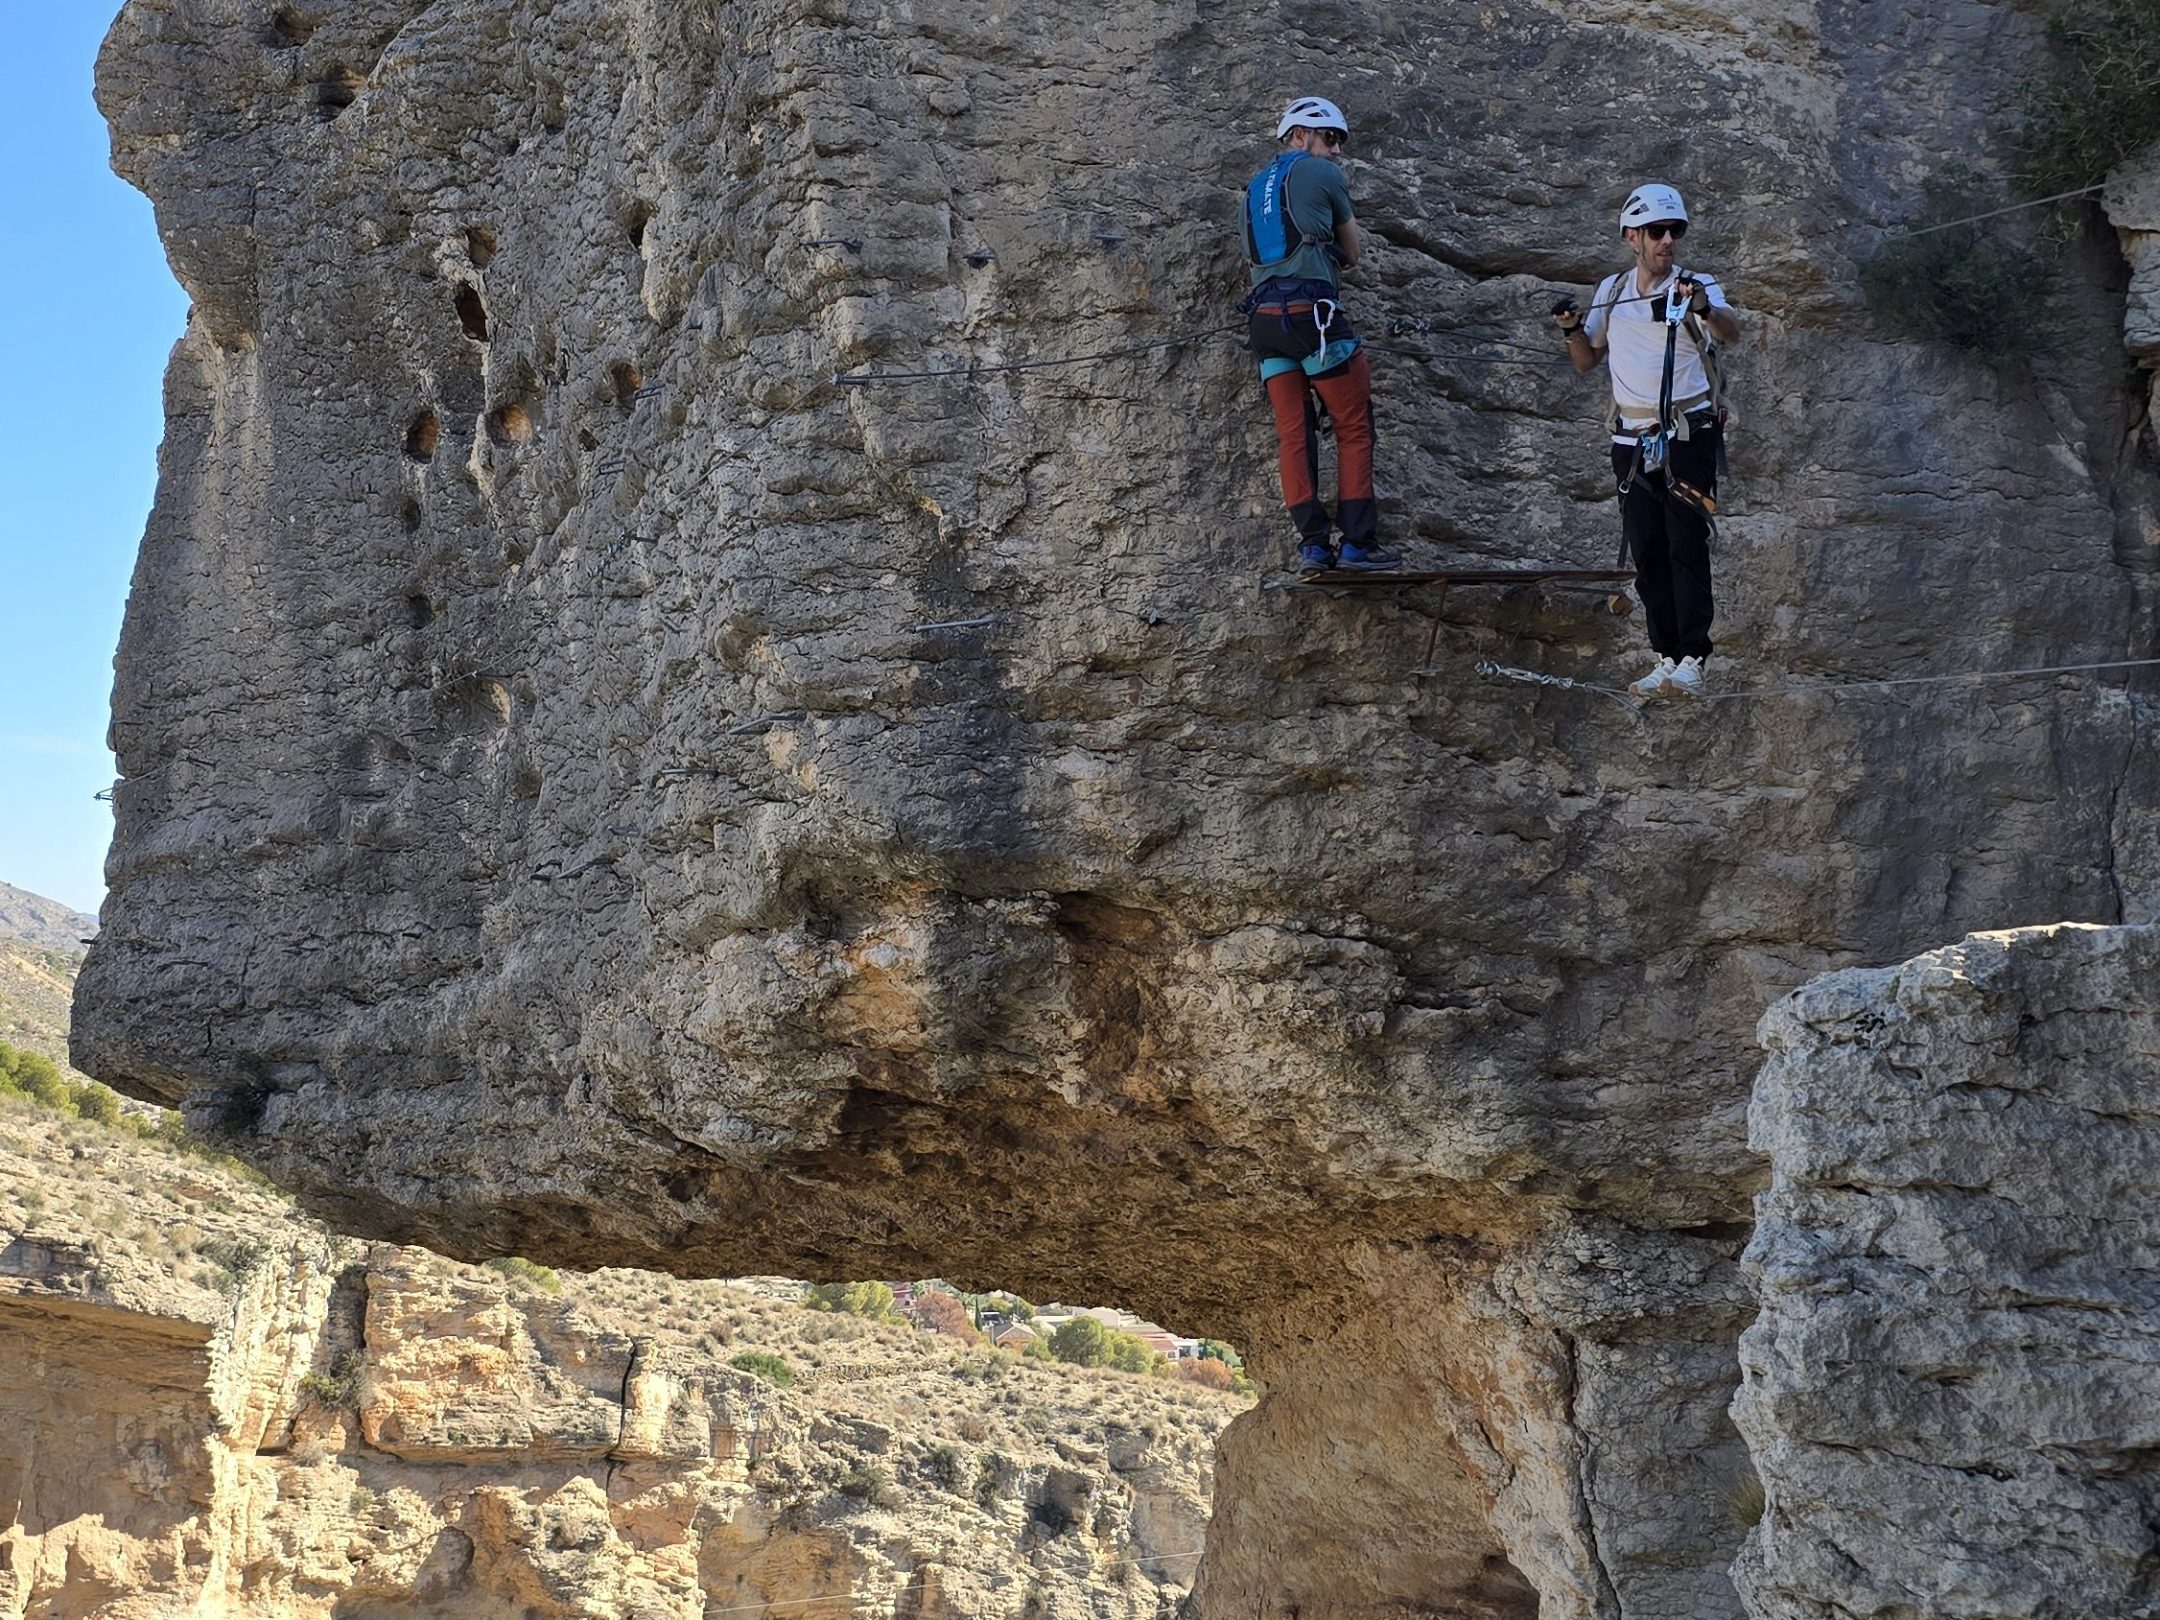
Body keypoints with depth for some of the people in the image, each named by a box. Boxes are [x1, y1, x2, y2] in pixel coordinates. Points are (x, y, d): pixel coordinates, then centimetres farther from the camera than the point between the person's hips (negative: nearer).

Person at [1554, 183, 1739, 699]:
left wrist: (1705, 308, -43)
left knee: (1687, 546, -10)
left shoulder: (1697, 287, -2)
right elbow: (1587, 361, 19)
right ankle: (1665, 659, 9)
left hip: (1688, 434, -4)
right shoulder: (1610, 291, 11)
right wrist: (1572, 329, -1)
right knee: (1646, 552, 3)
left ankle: (1692, 661, -11)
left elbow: (1730, 332, -22)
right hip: (1633, 440, 4)